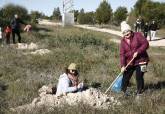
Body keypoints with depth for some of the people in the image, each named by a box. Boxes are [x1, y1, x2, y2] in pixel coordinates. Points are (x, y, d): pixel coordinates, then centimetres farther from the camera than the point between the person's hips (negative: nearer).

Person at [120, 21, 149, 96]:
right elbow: (122, 54, -5)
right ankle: (123, 90, 25)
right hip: (129, 62, 3)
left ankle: (139, 92, 18)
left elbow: (146, 44, -12)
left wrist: (138, 52, -22)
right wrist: (122, 65, -15)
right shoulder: (123, 41, 1)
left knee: (139, 77, 0)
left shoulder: (137, 35, -7)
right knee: (126, 77, 5)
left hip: (140, 61, -3)